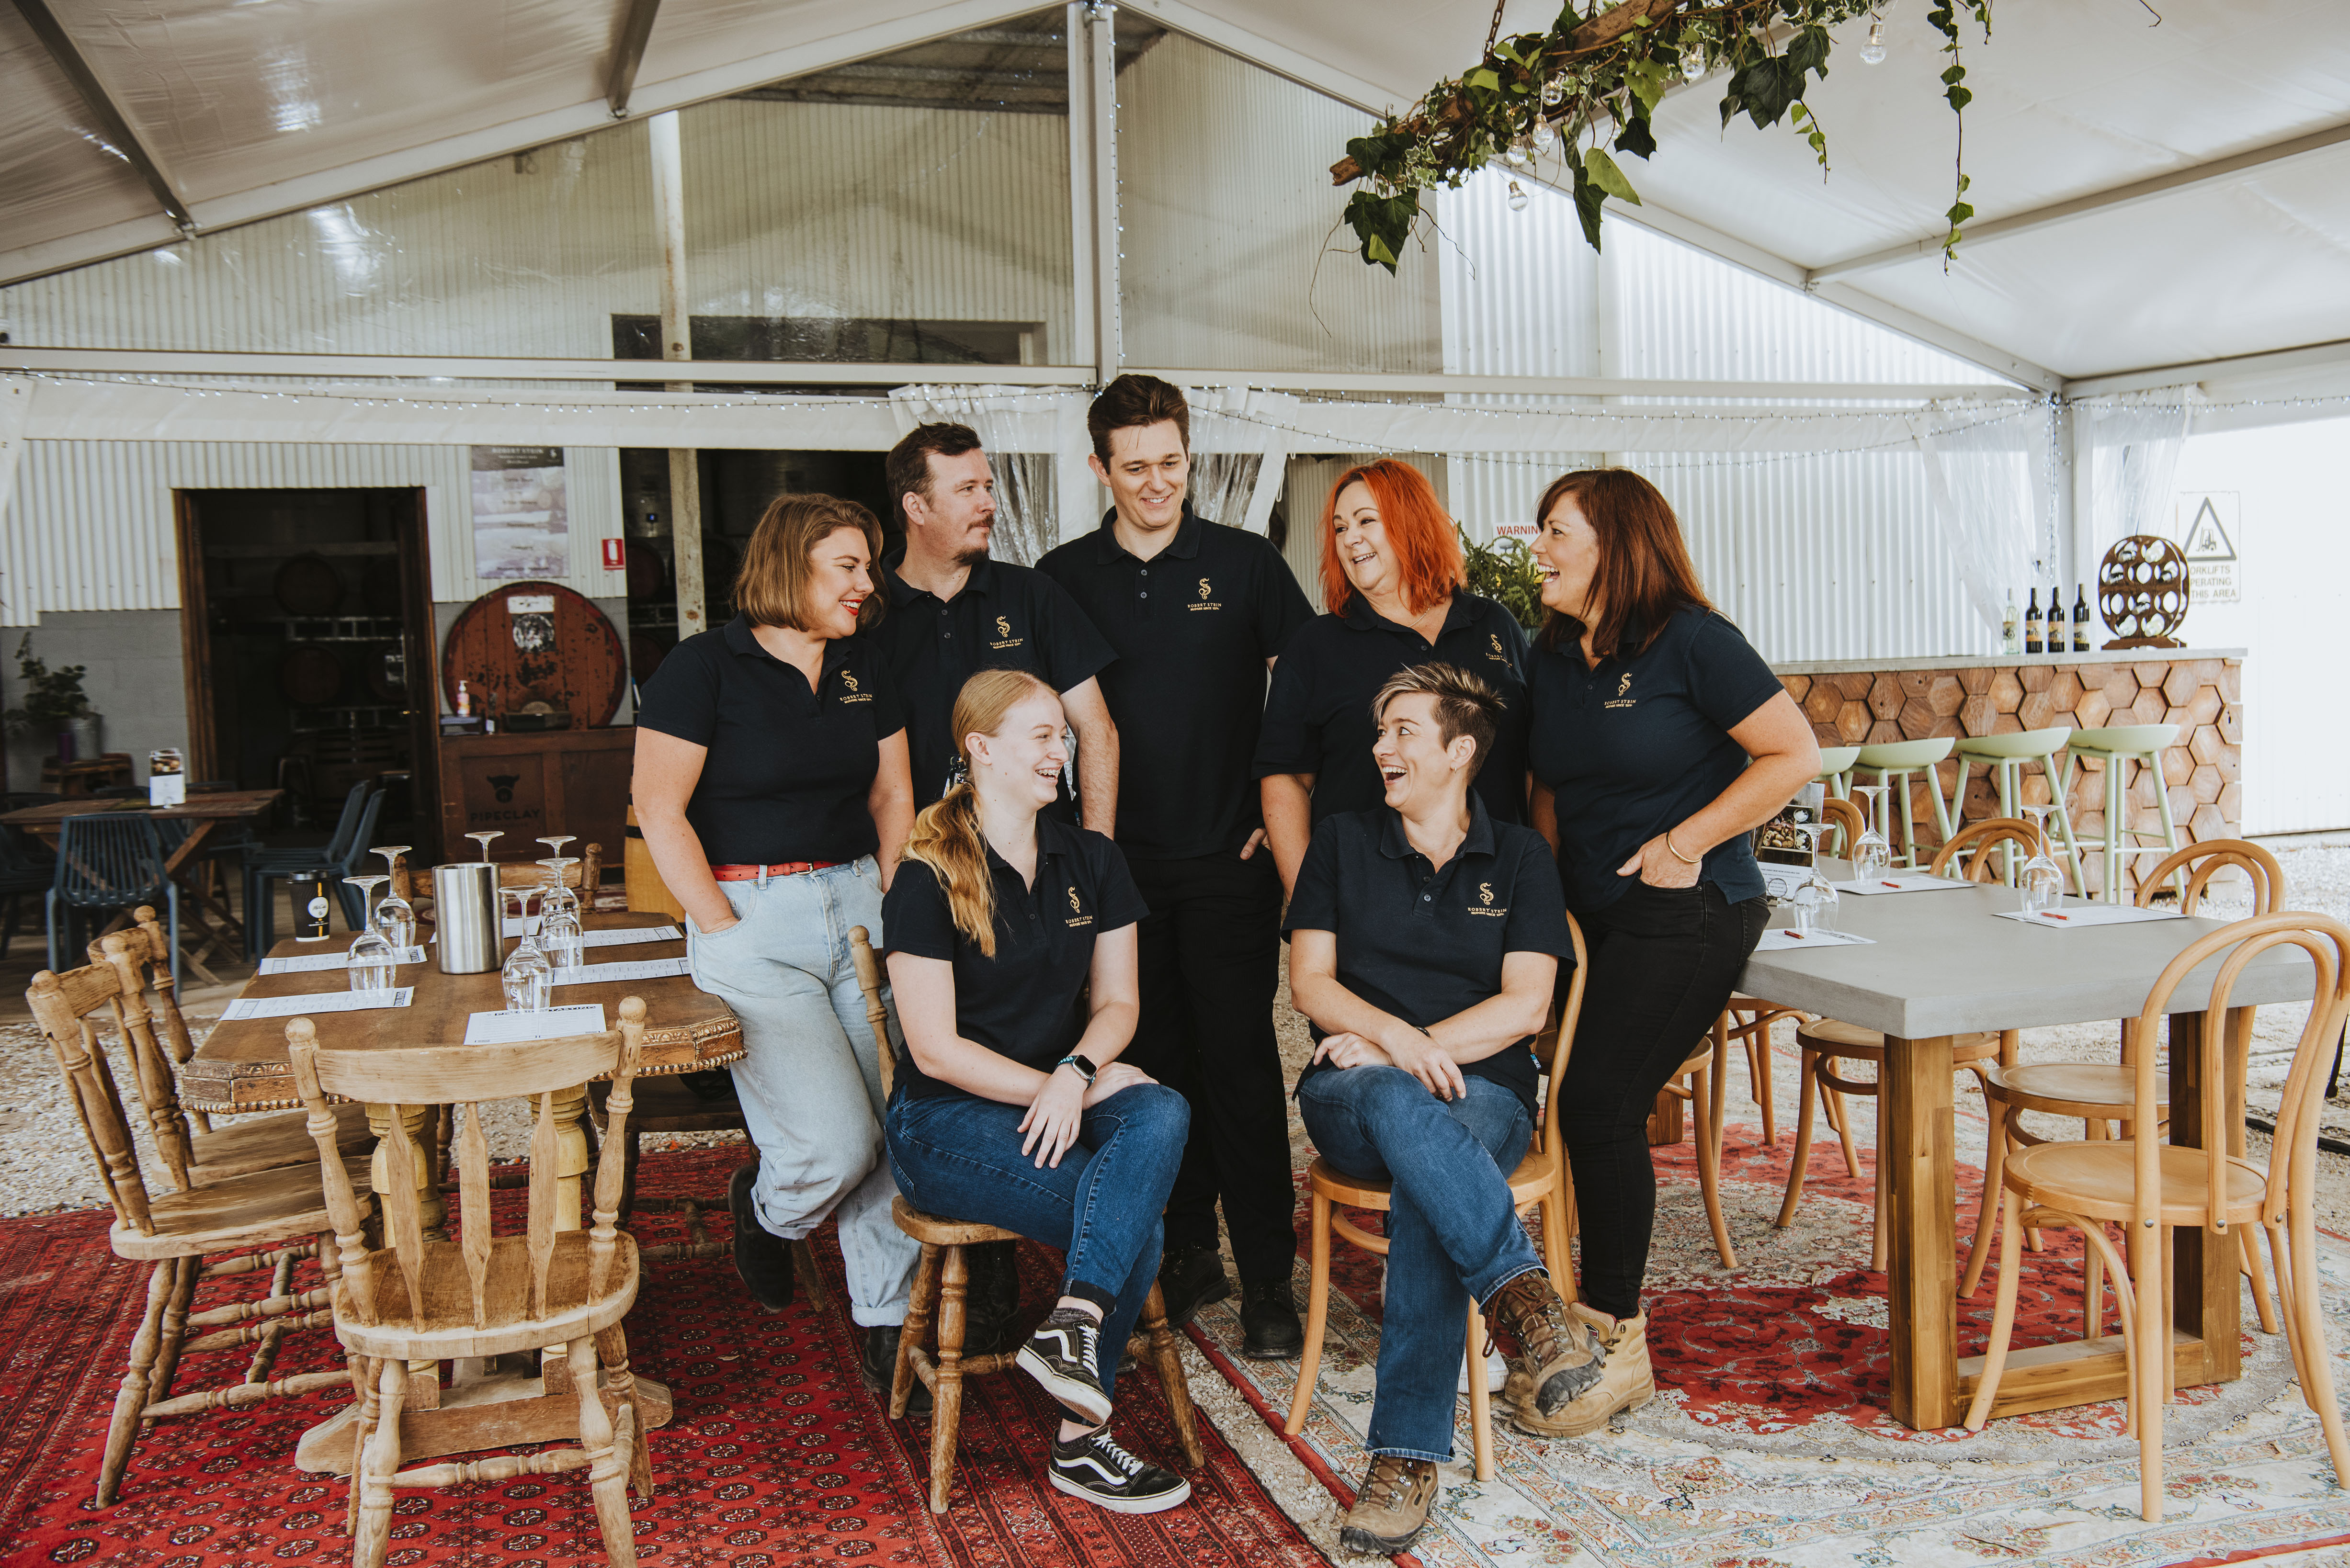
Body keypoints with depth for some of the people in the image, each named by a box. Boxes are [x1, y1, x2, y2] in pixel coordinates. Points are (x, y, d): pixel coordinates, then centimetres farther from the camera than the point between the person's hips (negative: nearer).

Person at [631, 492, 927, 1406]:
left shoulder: (864, 670, 14)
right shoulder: (706, 667, -4)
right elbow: (660, 810, -8)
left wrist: (892, 909, 7)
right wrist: (726, 930, -10)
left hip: (858, 904, 6)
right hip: (753, 921, -5)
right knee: (834, 1144, -13)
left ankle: (887, 1321, 12)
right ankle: (764, 1210, 23)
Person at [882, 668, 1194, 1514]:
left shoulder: (1091, 861, 10)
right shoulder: (929, 880, -7)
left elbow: (1116, 1001, 8)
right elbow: (935, 1047, -11)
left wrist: (1077, 1073, -14)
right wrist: (1071, 1088, -16)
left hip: (1062, 1094, 5)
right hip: (947, 1120, -5)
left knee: (1162, 1114, -31)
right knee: (1137, 1216, -27)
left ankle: (1073, 1323, -37)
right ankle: (1080, 1443, -17)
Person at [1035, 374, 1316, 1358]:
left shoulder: (1246, 565, 2)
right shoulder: (1066, 578, 6)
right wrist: (1072, 829, 7)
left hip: (1228, 859, -2)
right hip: (1121, 861, 2)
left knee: (1239, 1060, -3)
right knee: (1155, 1060, 8)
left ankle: (1269, 1278, 4)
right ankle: (1189, 1251, 22)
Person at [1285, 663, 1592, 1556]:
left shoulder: (1519, 857, 11)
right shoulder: (1342, 843, 14)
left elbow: (1524, 1006, 1)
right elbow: (1310, 983, 5)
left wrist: (1418, 1048, -10)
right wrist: (1395, 1036, -14)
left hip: (1481, 1090, 0)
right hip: (1350, 1097, 1)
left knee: (1424, 1181, -37)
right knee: (1403, 1109, -39)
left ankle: (1408, 1456, -39)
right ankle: (1527, 1297, -51)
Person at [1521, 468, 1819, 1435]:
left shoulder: (1690, 643, -9)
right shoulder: (1550, 658, 11)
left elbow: (1795, 756, -10)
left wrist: (1684, 844, -12)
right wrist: (1548, 876, 7)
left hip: (1685, 916, -7)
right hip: (1591, 912, 7)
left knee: (1600, 1103, -13)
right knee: (1588, 1107, 1)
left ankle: (1614, 1342, -2)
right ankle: (1595, 1315, 14)